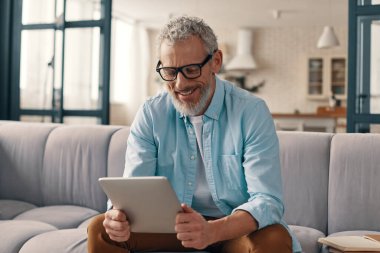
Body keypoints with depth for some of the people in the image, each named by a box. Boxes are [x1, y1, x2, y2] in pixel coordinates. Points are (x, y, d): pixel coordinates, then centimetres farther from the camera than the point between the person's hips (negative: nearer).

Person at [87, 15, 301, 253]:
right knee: (100, 230, -18)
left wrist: (213, 230, -42)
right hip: (170, 223, 2)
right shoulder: (151, 114, -5)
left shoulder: (252, 111, -15)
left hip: (237, 226, -2)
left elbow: (267, 200, -22)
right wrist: (120, 215, -33)